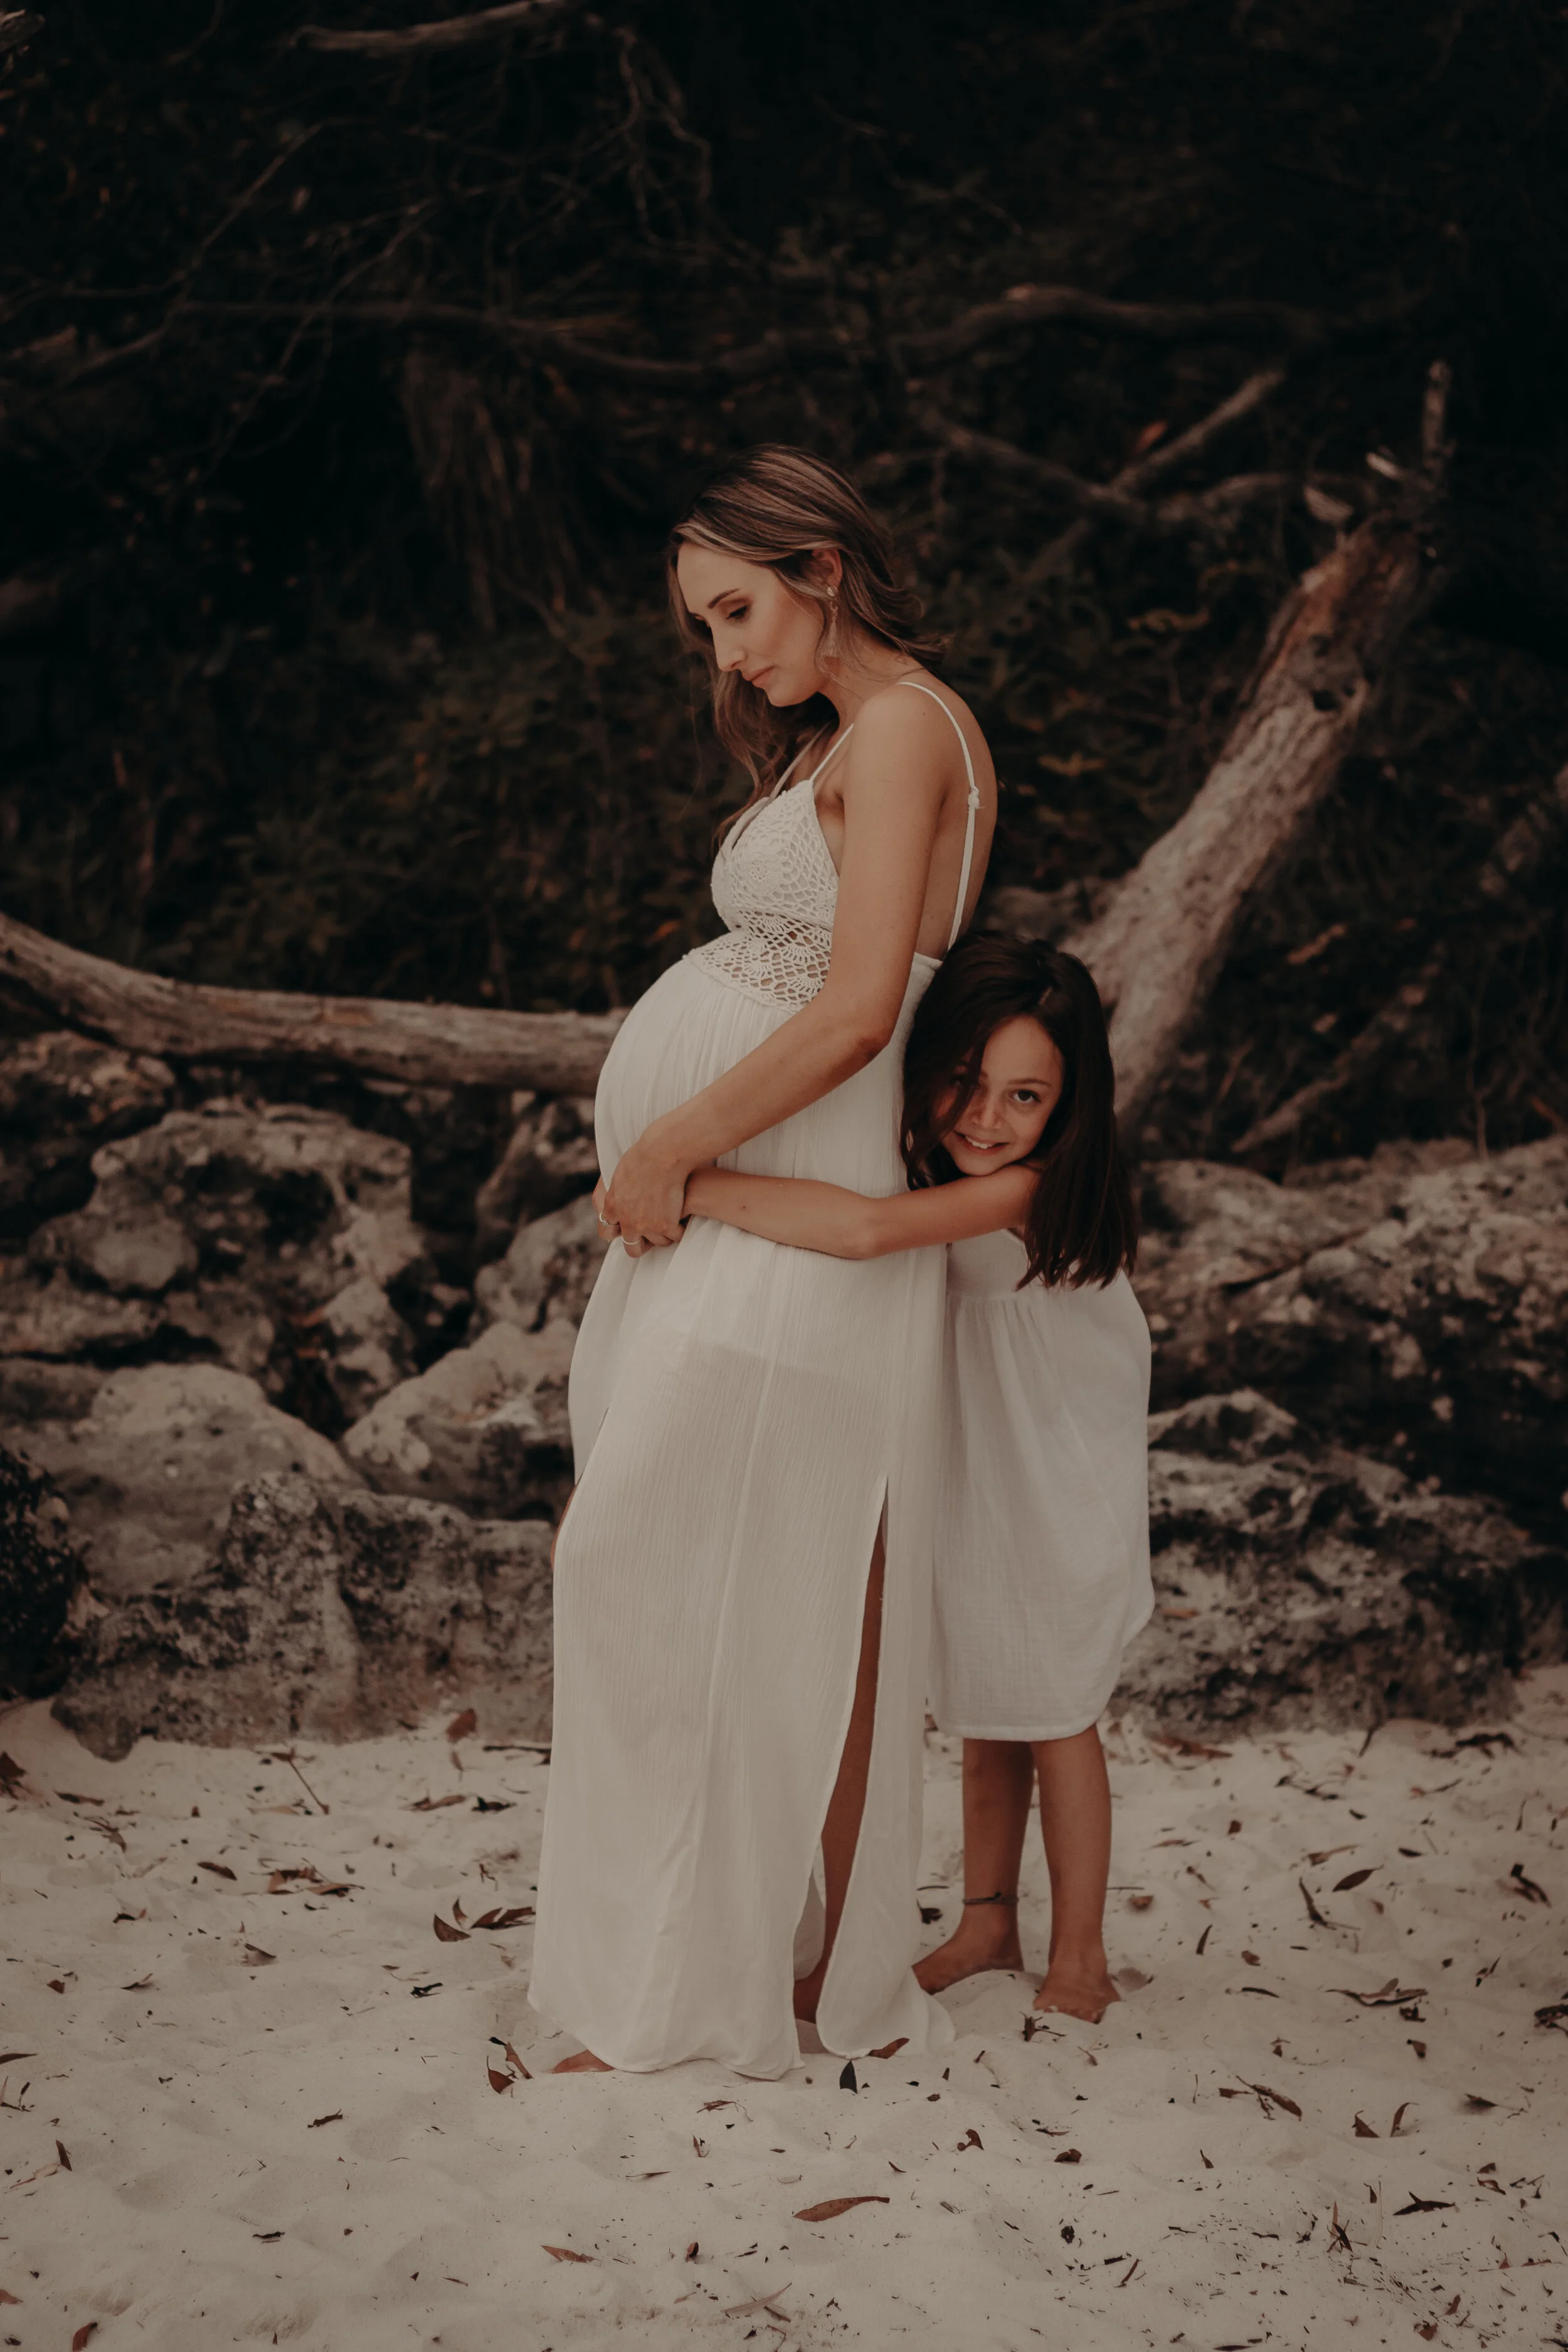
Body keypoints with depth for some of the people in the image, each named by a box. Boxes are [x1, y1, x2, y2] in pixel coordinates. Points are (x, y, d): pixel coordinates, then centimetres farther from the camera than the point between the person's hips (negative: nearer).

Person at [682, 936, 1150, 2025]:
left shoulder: (1034, 1188, -36)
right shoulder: (929, 1161, -9)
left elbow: (866, 1228, -50)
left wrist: (691, 1184, -49)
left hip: (1063, 1478, -7)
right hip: (968, 1471, 7)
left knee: (1052, 1712, 5)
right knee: (984, 1709, 17)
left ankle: (1078, 1957, 20)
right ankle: (988, 1918, 33)